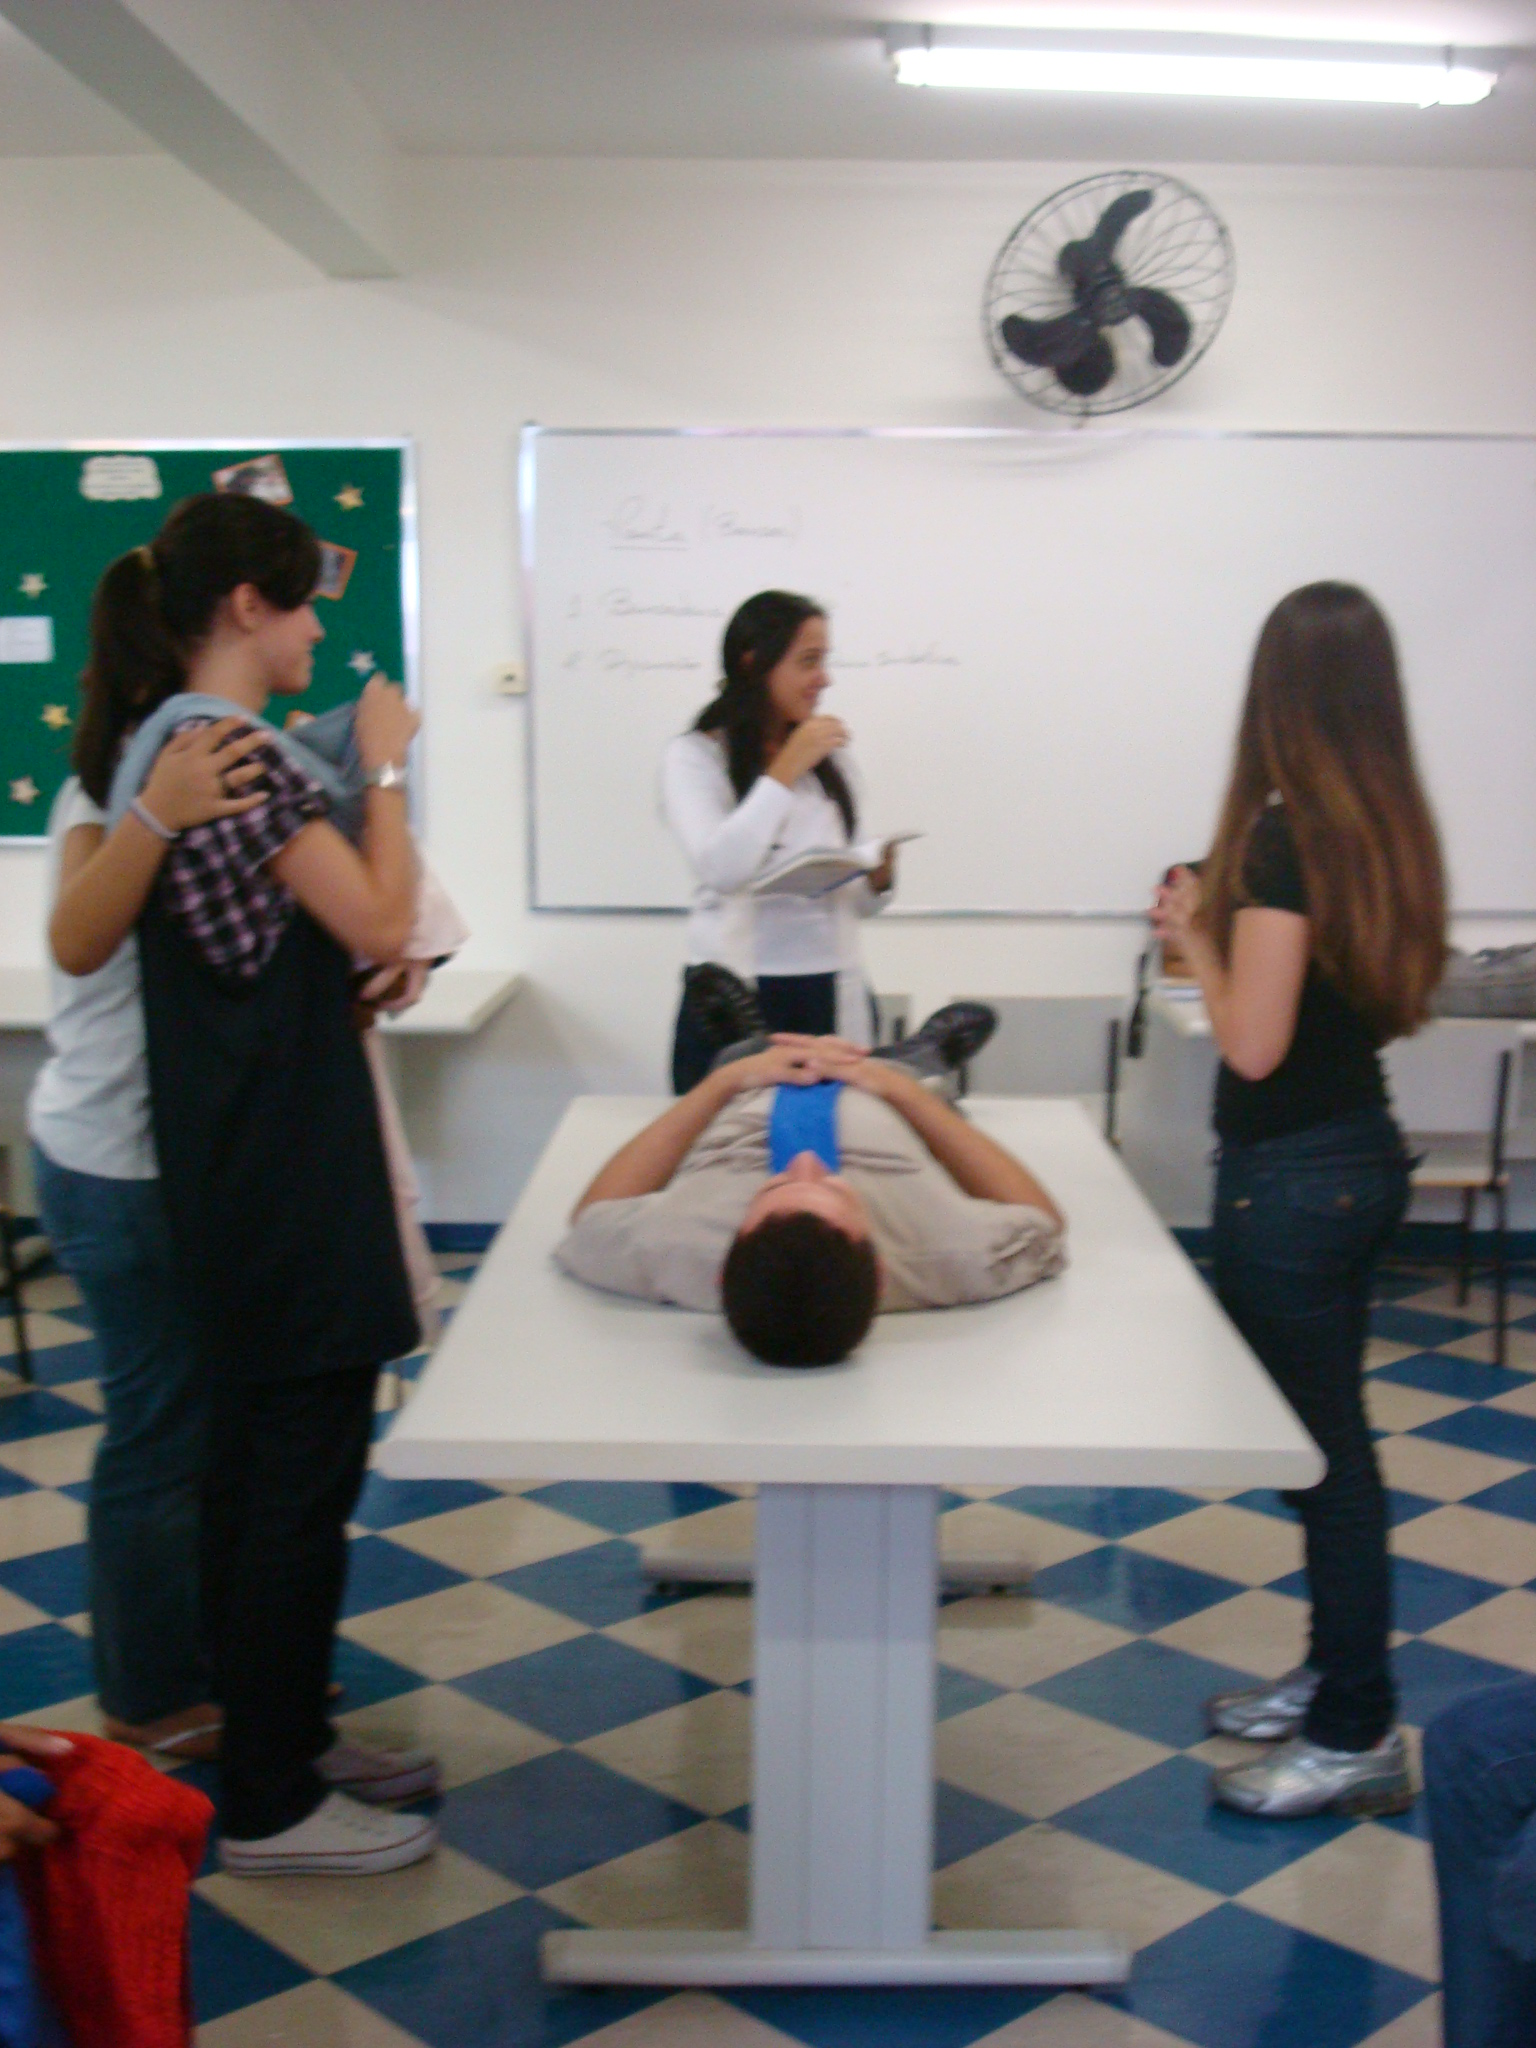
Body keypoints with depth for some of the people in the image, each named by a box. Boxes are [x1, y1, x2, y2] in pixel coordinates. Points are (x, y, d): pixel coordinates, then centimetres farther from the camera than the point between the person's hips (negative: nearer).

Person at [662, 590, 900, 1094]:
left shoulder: (830, 757, 11)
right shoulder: (694, 756, -3)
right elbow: (721, 870, -19)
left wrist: (878, 880, -6)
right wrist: (785, 771, -14)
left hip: (832, 996, 4)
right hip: (731, 1001, -4)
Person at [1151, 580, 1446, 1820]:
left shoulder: (1285, 834, -20)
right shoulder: (1392, 829, 4)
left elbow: (1253, 1046, -21)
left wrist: (1195, 936, -6)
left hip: (1294, 1175, -9)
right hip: (1363, 1151, 9)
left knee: (1322, 1447, 2)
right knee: (1328, 1437, 20)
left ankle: (1357, 1738, 14)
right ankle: (1336, 1675, 35)